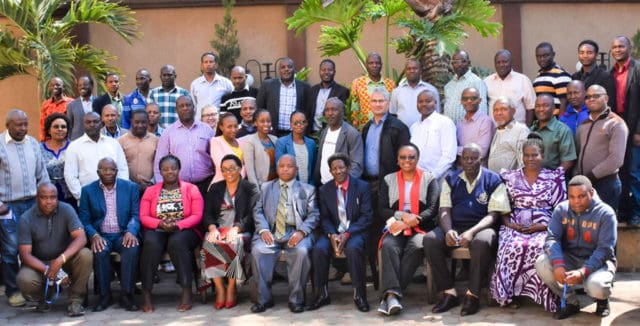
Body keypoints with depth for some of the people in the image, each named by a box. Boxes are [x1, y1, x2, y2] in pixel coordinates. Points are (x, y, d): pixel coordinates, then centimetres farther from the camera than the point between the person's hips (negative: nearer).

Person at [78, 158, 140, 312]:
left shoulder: (131, 187, 9)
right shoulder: (88, 190, 8)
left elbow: (136, 214, 2)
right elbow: (84, 220, 2)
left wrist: (131, 232, -19)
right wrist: (94, 235, -18)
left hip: (123, 234, 0)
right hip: (101, 235, 0)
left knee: (132, 247, -32)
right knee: (100, 250, -33)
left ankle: (126, 295, -22)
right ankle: (104, 295, -17)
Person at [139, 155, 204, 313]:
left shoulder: (191, 189, 8)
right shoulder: (150, 191, 13)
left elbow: (197, 216, -2)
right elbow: (143, 217, 3)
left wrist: (177, 225, -18)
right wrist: (161, 223, -16)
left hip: (184, 230, -1)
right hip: (157, 231, 1)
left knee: (177, 242, -36)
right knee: (151, 243, -33)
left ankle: (186, 292, -30)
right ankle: (146, 294, -28)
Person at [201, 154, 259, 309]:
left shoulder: (250, 188, 10)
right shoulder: (215, 188, 20)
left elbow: (251, 215, -2)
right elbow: (207, 213, 11)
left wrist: (236, 229, -19)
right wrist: (213, 228, -11)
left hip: (241, 231, -2)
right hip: (217, 230, 3)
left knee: (234, 242, -37)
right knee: (209, 243, -32)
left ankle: (231, 289, -24)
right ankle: (220, 290, -27)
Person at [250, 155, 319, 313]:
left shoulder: (307, 189, 16)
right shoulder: (266, 187, 21)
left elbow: (313, 215, 6)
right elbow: (258, 211, 12)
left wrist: (301, 232, -12)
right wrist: (263, 229, -8)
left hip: (295, 233, -1)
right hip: (271, 232, 1)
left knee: (302, 252, -33)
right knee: (257, 251, -29)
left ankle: (296, 299, -18)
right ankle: (264, 298, -16)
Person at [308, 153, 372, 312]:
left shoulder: (362, 187, 1)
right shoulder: (324, 190, 10)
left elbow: (366, 216, -4)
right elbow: (324, 217, 6)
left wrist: (347, 234, -18)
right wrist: (332, 235, -16)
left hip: (355, 231, -2)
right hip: (333, 231, 3)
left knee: (353, 248, -36)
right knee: (319, 249, -28)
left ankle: (359, 294, -21)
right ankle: (322, 294, -14)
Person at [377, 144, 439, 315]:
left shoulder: (429, 179, 12)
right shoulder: (388, 180, 17)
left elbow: (433, 208, 0)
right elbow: (382, 209, 7)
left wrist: (409, 223, -13)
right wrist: (402, 216, -12)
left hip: (420, 228, -1)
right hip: (396, 228, 1)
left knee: (417, 246, -34)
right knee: (388, 246, -32)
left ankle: (390, 295, -36)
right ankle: (393, 294, -43)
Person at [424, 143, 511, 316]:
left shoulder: (493, 180, 4)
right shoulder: (451, 179, 14)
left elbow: (493, 215, -4)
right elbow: (445, 210, 7)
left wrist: (472, 232, -21)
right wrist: (448, 231, -16)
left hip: (481, 227, -3)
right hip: (454, 226, 3)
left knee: (482, 242, -38)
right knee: (429, 240, -26)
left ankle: (473, 294, -23)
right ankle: (449, 292, -20)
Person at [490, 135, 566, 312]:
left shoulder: (554, 178, 9)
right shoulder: (511, 177, 14)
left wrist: (544, 226, -10)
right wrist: (508, 223, -6)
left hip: (544, 228, -1)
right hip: (515, 227, 1)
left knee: (538, 247, -35)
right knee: (513, 246, -32)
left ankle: (545, 296, -22)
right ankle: (509, 293, -20)